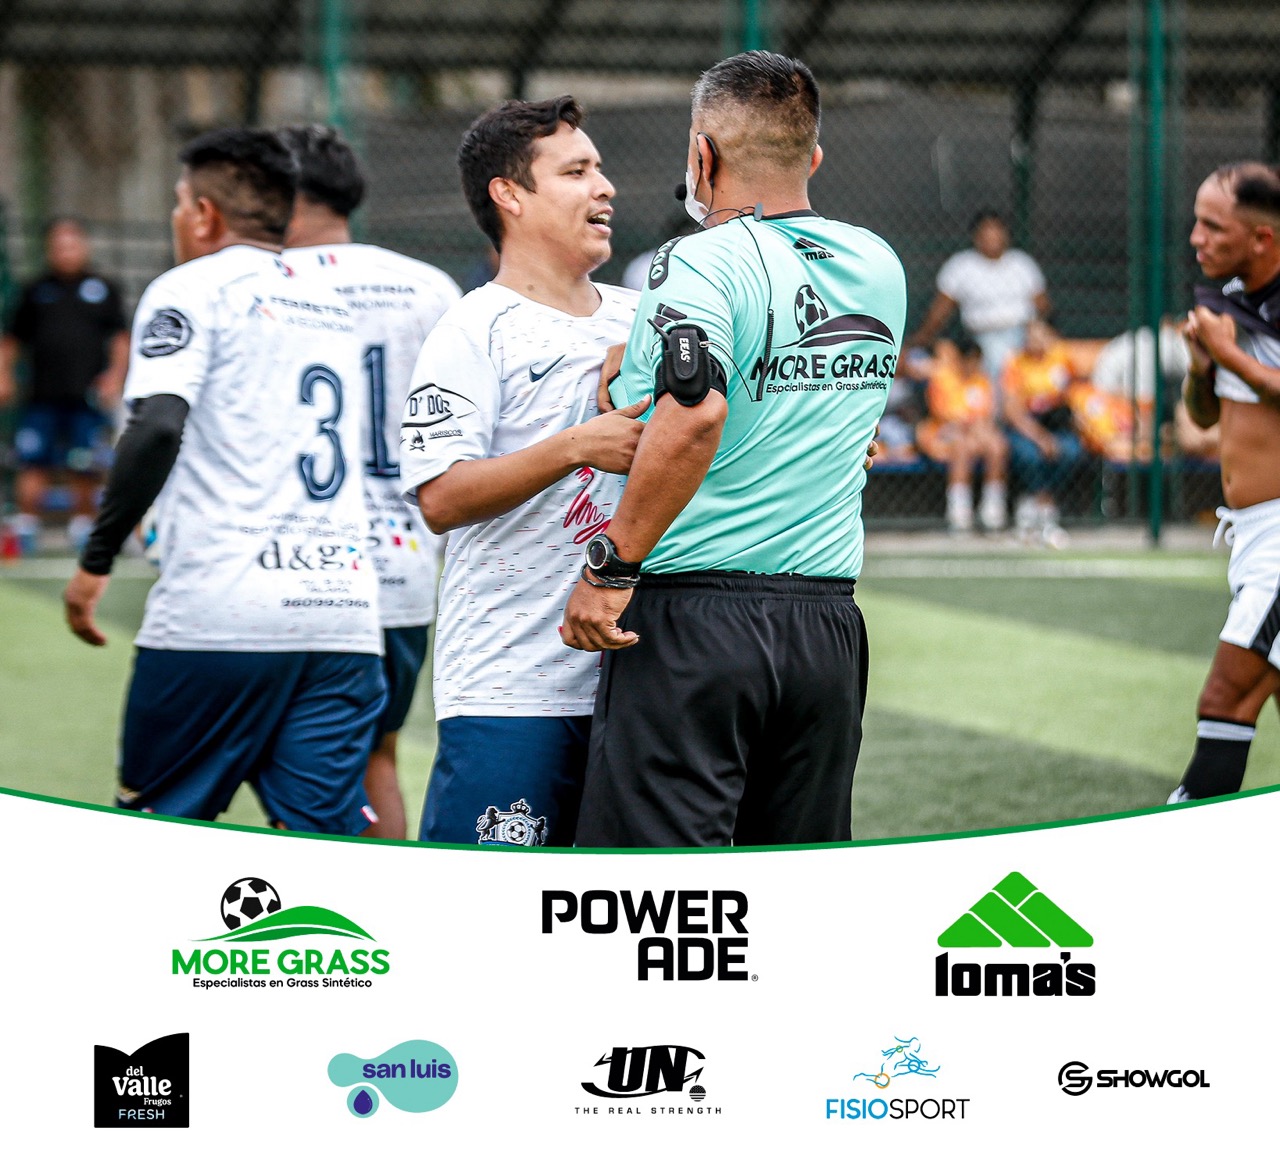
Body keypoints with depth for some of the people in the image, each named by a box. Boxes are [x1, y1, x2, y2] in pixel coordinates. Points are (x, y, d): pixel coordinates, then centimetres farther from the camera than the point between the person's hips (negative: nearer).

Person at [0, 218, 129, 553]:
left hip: (88, 398, -1)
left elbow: (121, 338, 9)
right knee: (33, 464, -7)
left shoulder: (103, 289, 9)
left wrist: (115, 375, -3)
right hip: (43, 398, 1)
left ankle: (82, 526, 17)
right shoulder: (36, 291, 12)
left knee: (85, 470, 2)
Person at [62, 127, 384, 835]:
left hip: (219, 614, -5)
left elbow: (158, 428, -15)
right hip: (344, 615, 6)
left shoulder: (191, 289, 0)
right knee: (326, 840, 0)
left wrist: (96, 559, -10)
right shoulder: (331, 307, 22)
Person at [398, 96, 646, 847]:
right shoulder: (477, 331, -6)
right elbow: (440, 498, -16)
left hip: (631, 677, 7)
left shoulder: (639, 320, 14)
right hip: (507, 691, -6)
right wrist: (578, 448, -23)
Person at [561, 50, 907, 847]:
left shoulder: (703, 264, -11)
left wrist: (612, 565, -20)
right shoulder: (879, 268, 11)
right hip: (829, 625, 7)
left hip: (693, 616, -7)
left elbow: (695, 415, -27)